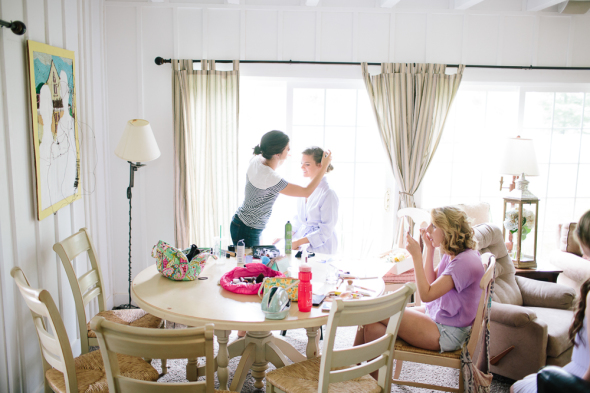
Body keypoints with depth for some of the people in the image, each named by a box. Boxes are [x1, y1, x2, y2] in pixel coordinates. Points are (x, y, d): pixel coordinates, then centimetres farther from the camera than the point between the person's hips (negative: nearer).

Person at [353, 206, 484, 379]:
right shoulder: (452, 254, 6)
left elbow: (426, 294, -24)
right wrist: (429, 249, 6)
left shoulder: (465, 261, -23)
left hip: (447, 333, -9)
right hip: (435, 314, 9)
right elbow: (432, 282, 14)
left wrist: (416, 255, -22)